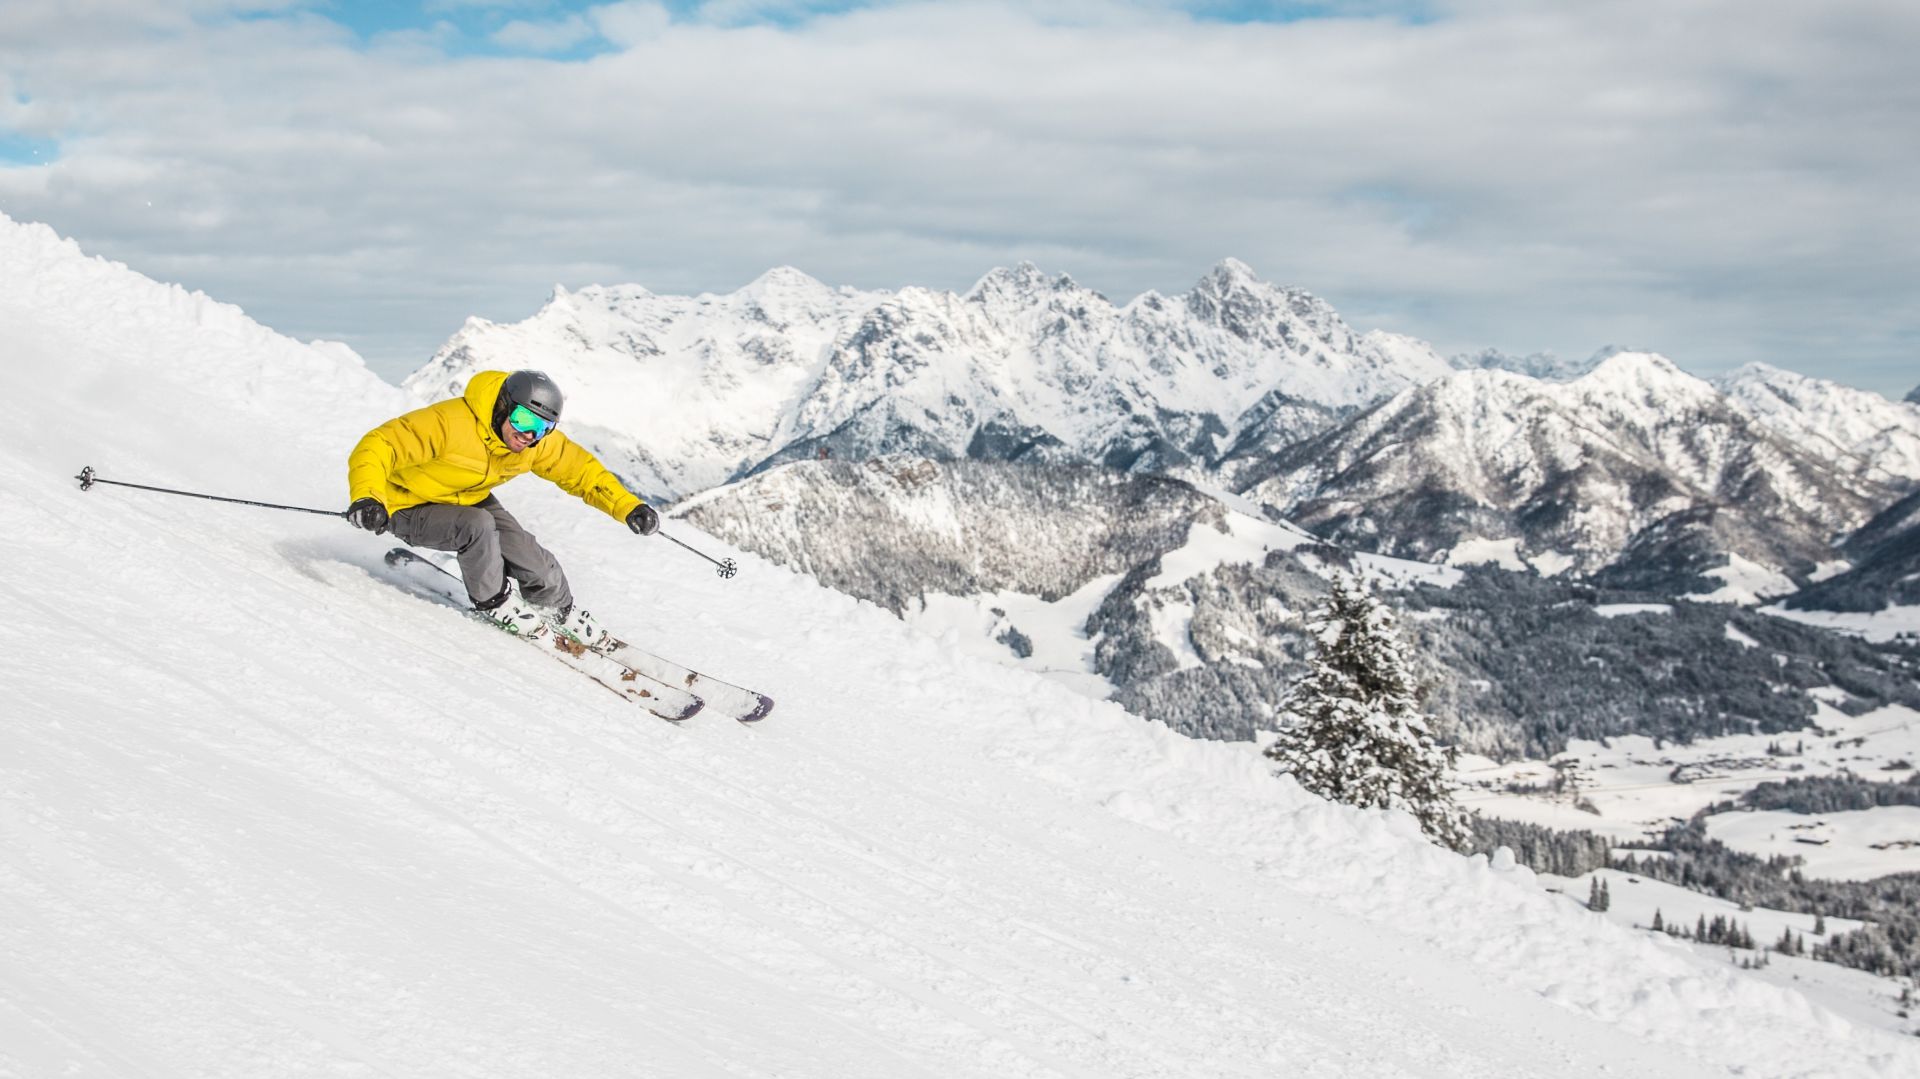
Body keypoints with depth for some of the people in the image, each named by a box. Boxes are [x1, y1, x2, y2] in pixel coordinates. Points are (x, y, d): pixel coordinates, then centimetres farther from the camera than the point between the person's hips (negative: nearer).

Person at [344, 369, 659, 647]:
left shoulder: (539, 442, -15)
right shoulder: (450, 423, -36)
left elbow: (582, 470, -3)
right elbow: (377, 447, -37)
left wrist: (629, 507, -17)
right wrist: (366, 498, -55)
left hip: (470, 500, 6)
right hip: (411, 509, -5)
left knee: (535, 564, -7)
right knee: (477, 525, -34)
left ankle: (562, 614, 27)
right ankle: (494, 603, -7)